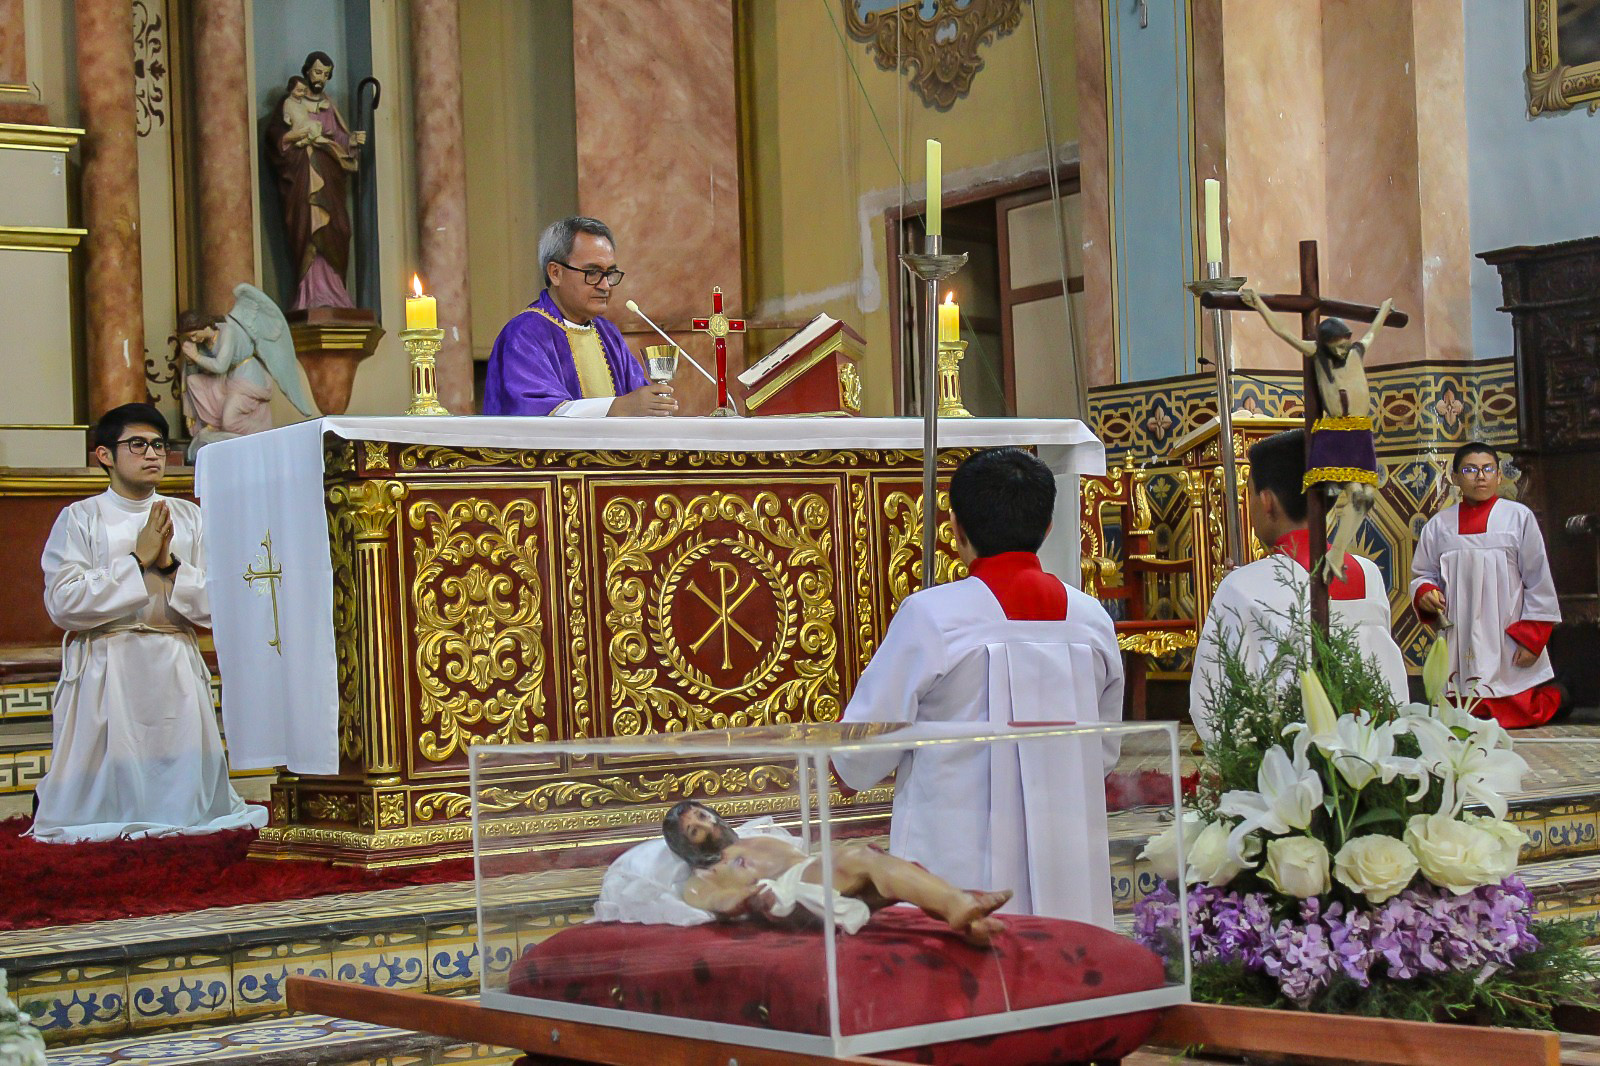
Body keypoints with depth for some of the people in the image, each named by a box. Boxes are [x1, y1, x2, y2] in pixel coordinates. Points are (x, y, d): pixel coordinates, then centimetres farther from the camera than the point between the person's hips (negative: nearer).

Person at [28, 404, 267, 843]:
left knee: (188, 806, -1)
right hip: (105, 671, -2)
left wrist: (170, 563, -10)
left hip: (177, 670, 3)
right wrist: (138, 560, -10)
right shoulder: (81, 518, 2)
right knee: (100, 805, -3)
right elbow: (63, 604, -11)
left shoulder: (189, 518, 11)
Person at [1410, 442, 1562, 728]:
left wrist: (1531, 637, -6)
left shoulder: (1519, 517, 3)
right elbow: (1423, 574, 18)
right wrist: (1425, 594, -7)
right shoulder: (1439, 525, 10)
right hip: (1459, 648, 2)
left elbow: (1538, 582, 1)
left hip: (1509, 647, -2)